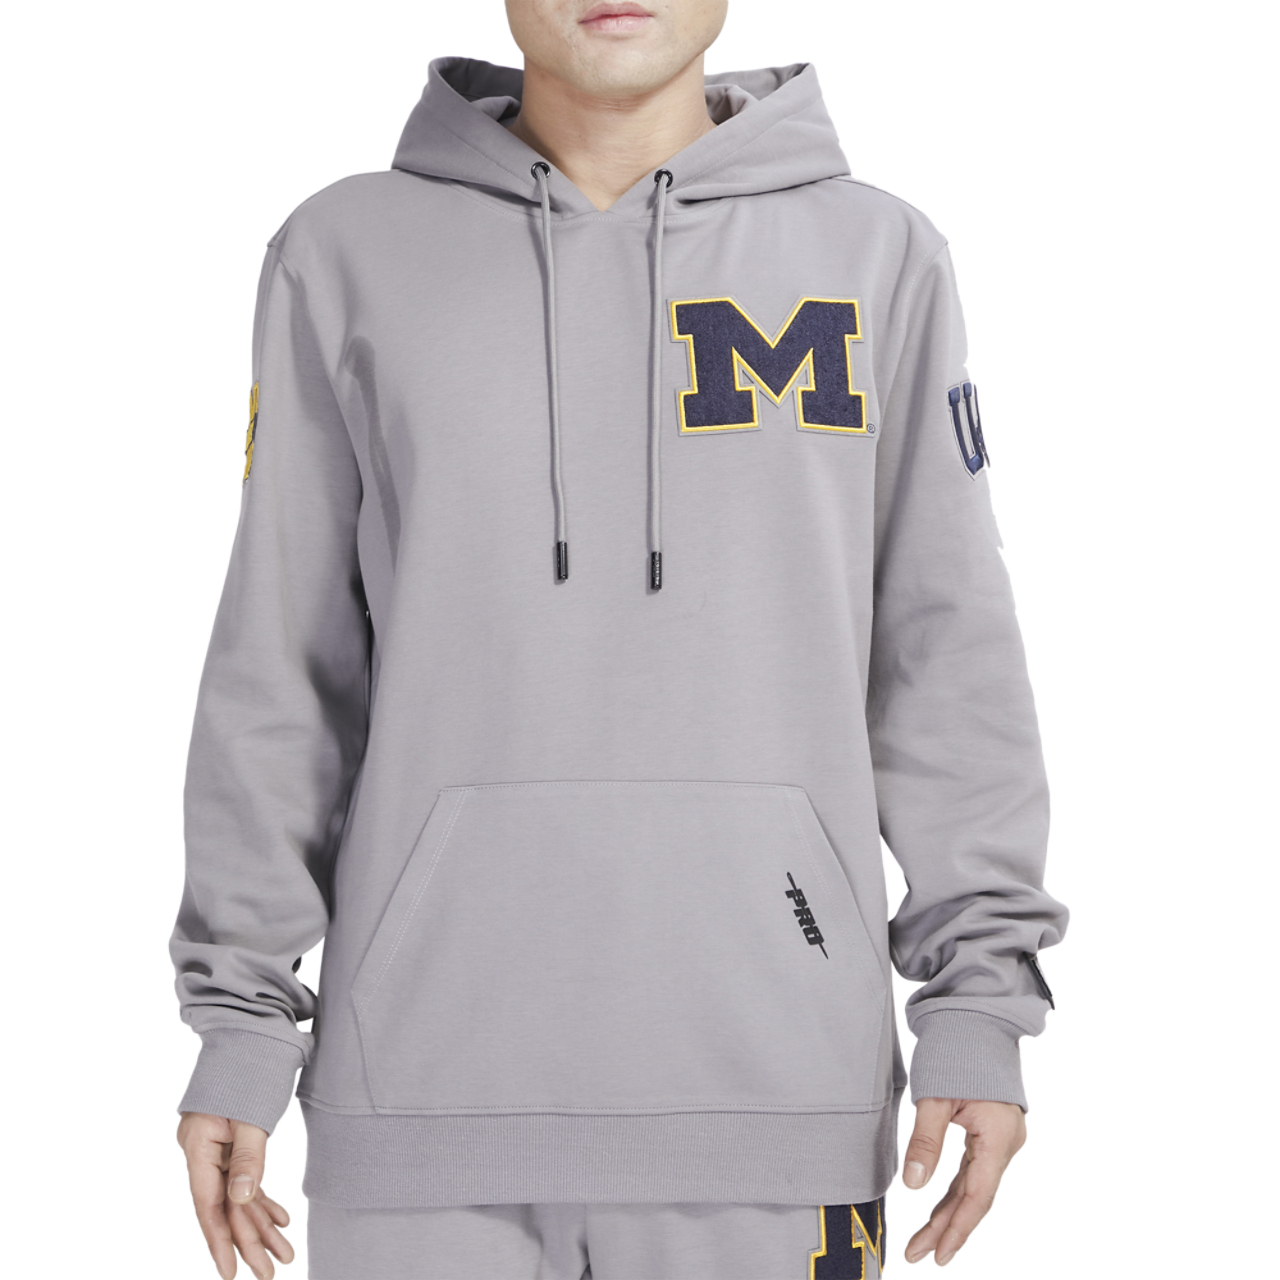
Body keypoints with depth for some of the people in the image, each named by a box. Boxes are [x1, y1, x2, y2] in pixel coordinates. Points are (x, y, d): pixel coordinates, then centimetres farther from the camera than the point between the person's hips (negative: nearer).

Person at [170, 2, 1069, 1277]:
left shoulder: (876, 252, 7)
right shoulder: (349, 252, 7)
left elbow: (946, 656, 7)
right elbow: (278, 663, 8)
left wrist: (981, 993, 1)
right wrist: (241, 1009, 4)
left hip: (774, 1078, 0)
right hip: (430, 1085, 0)